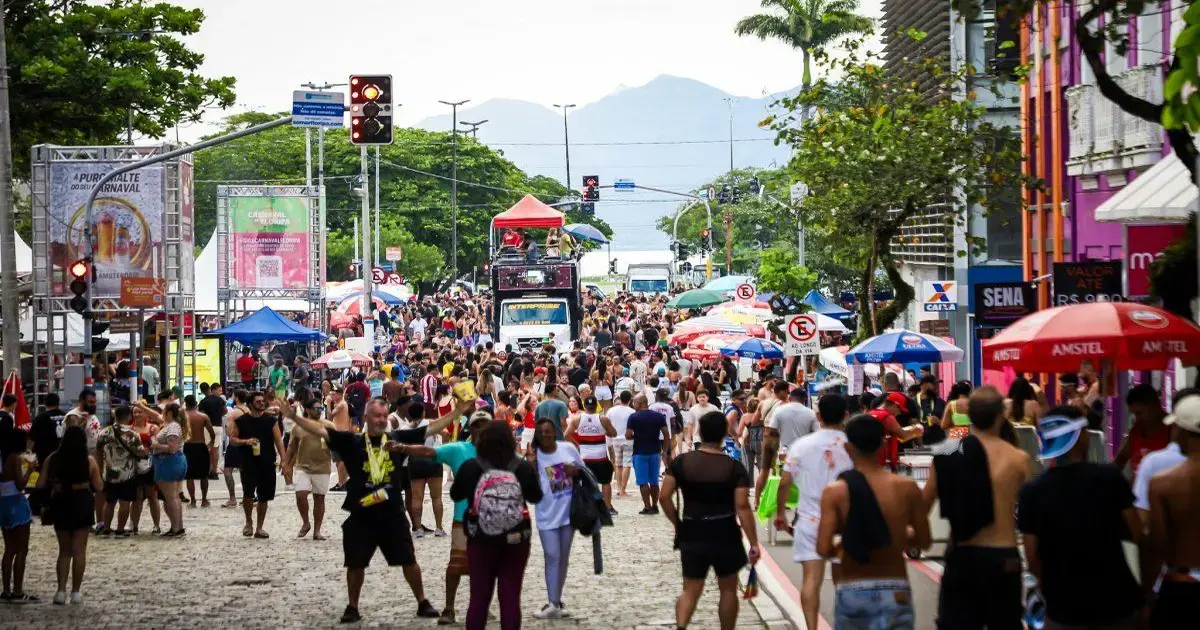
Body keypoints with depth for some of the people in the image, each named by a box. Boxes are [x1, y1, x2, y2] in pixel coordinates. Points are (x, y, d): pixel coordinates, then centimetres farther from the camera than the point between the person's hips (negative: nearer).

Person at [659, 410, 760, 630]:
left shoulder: (681, 462, -3)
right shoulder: (735, 468, -9)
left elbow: (664, 497, -4)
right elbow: (742, 507, -14)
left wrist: (677, 524, 10)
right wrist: (754, 543, -10)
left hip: (691, 535, 2)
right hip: (725, 535, -2)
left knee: (691, 589, 7)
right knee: (728, 589, 16)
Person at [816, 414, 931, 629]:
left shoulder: (835, 492, -7)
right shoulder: (907, 489, -4)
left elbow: (824, 549, -13)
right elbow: (924, 541, 5)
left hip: (850, 592, 1)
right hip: (894, 591, 0)